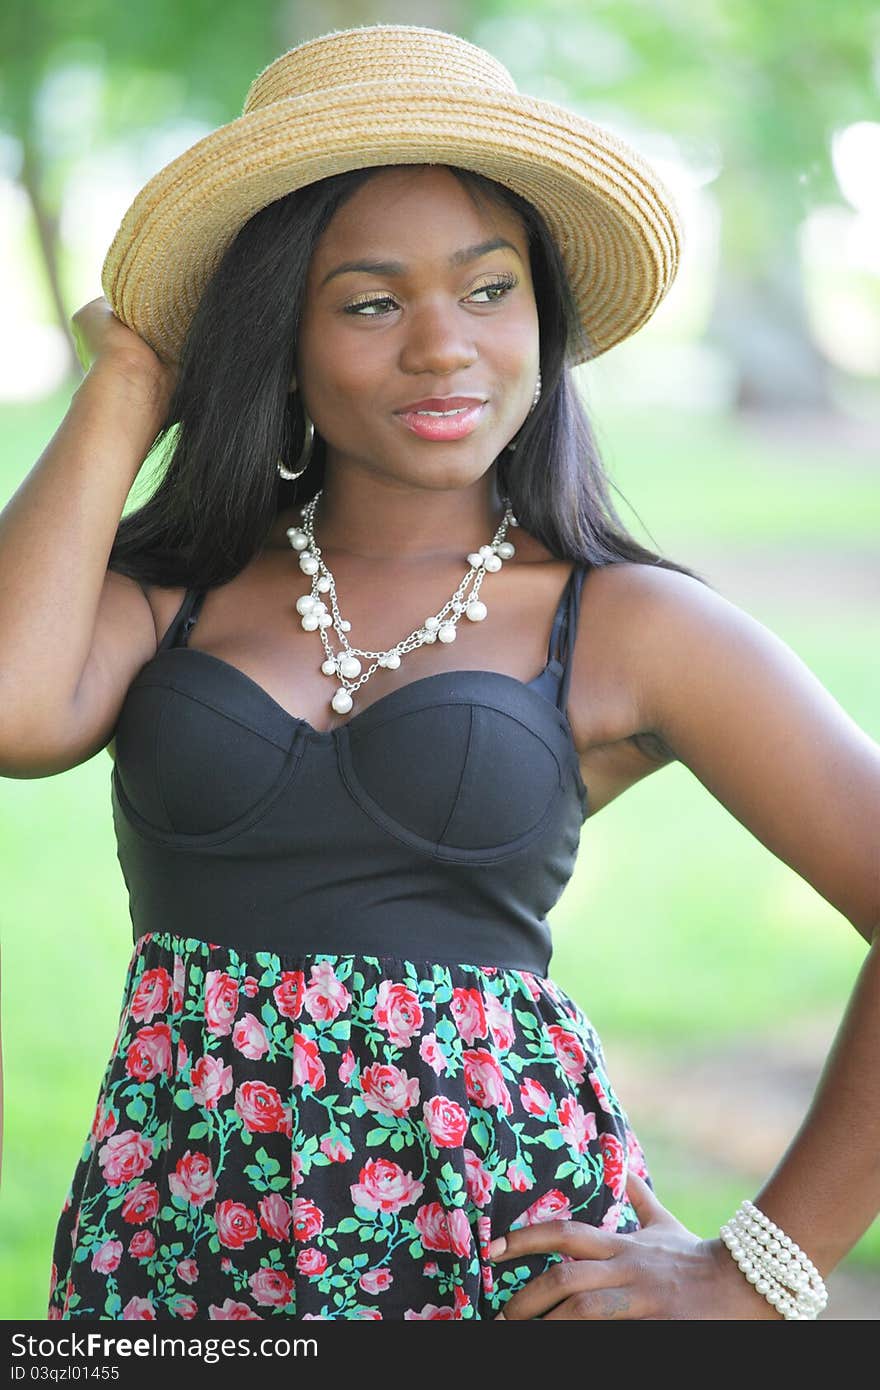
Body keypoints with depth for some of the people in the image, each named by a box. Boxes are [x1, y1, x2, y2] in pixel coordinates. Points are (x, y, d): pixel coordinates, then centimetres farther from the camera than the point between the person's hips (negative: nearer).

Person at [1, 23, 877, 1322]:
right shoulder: (170, 592, 3)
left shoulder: (628, 628, -3)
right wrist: (127, 386, -4)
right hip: (172, 1240, 2)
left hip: (507, 1256, -2)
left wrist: (755, 1275, -8)